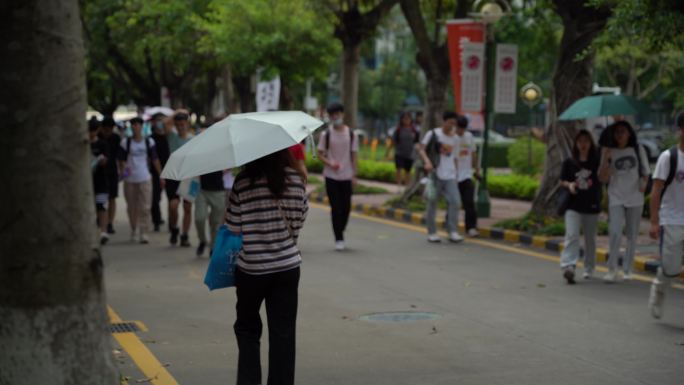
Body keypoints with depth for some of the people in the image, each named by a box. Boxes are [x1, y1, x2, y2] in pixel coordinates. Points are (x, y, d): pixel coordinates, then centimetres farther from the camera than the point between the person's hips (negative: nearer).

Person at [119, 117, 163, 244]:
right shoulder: (125, 142, 3)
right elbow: (121, 160, 5)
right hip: (129, 179, 1)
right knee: (132, 208, 8)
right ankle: (134, 231, 22)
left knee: (145, 208, -7)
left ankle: (143, 233, -6)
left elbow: (155, 160, 7)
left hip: (145, 178, -1)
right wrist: (122, 170, -14)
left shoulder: (149, 142, 5)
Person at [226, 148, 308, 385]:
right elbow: (299, 220, 2)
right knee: (283, 334, 7)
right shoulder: (295, 179, -6)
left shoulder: (243, 182, -12)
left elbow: (233, 227, -6)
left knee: (247, 329, 16)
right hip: (287, 267, 1)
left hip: (250, 268, -1)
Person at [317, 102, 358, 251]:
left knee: (346, 208, 5)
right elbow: (320, 154, 2)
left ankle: (340, 233, 27)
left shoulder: (352, 134, 3)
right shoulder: (326, 134, -1)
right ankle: (338, 239, 2)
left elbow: (353, 155, 7)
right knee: (336, 208, -3)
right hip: (331, 176, -2)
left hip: (346, 176, 2)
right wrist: (329, 163, -17)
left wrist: (354, 174, 2)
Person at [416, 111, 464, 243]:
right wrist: (427, 161, -22)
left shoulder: (455, 138, 12)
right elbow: (421, 148, -5)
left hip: (450, 176, 3)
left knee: (454, 201, -10)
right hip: (435, 174, -3)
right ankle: (432, 233, 10)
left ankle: (453, 232, -7)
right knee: (432, 203, 2)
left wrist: (456, 175, 15)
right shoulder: (433, 134, -2)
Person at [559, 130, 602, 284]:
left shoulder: (596, 162, 4)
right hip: (573, 206, -1)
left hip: (592, 206, 1)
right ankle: (568, 267, -27)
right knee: (572, 235, -16)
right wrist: (569, 185, -11)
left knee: (590, 239, 11)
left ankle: (589, 269, 25)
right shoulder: (569, 163, 5)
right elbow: (562, 181, 11)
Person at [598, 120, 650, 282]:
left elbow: (645, 172, 12)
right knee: (615, 233, -15)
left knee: (632, 235, 7)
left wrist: (644, 184, -9)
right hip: (616, 198, -2)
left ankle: (627, 270, 19)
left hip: (635, 198, 2)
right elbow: (603, 178, -3)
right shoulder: (609, 152, 1)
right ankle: (612, 270, -7)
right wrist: (605, 159, -16)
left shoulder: (638, 150, 4)